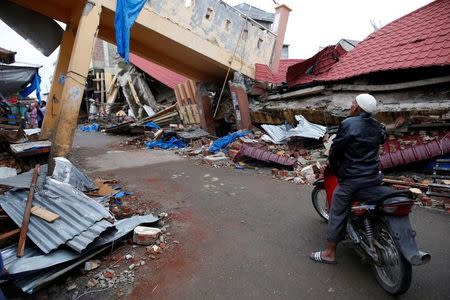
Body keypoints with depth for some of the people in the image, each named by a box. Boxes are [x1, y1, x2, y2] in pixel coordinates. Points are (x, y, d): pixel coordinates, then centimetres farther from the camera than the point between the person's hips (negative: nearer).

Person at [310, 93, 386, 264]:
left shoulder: (348, 124, -16)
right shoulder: (377, 126, 5)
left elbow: (335, 151, -14)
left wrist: (335, 170, 3)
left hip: (351, 180, -7)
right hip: (375, 178, 7)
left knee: (337, 215, 4)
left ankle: (329, 254, 14)